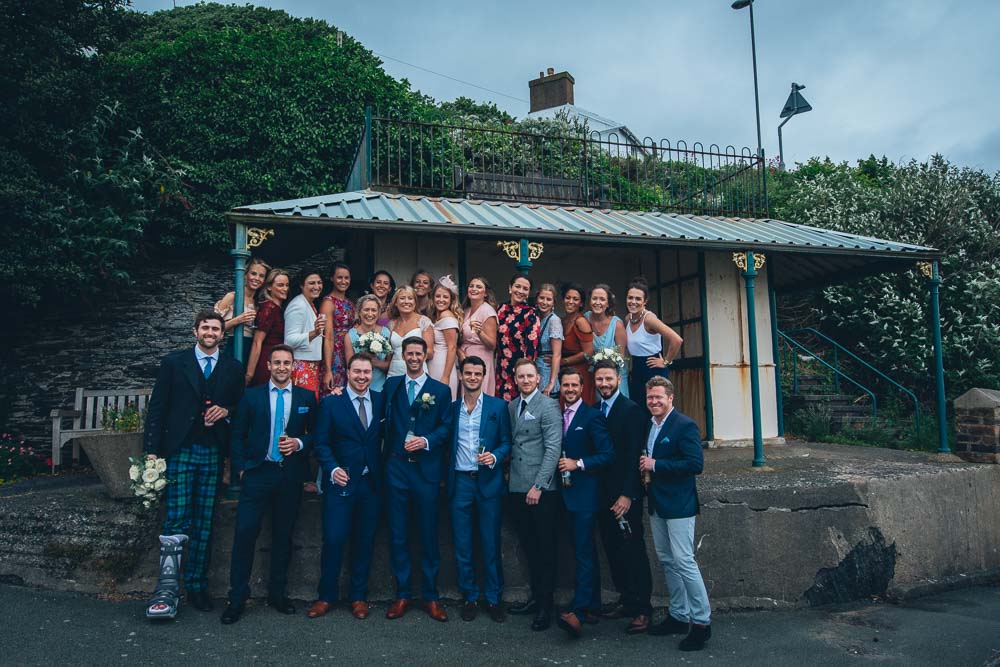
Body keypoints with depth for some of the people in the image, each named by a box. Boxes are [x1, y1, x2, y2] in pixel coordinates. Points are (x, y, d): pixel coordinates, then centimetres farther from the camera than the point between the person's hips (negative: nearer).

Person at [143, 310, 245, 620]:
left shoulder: (233, 368, 11)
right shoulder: (173, 362, 6)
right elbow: (157, 408, 3)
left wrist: (226, 411, -7)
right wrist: (152, 450, -4)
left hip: (214, 454, 2)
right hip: (180, 451, -2)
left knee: (204, 524, 5)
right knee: (176, 521, -9)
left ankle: (197, 585, 13)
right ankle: (167, 589, -3)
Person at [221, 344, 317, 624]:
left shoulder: (307, 397, 6)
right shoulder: (251, 396, 6)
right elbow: (237, 436, 6)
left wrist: (299, 443, -10)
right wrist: (241, 468, -2)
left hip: (290, 475, 1)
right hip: (257, 473, -1)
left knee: (283, 536, 9)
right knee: (245, 533, -6)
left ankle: (277, 593, 21)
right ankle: (237, 598, 5)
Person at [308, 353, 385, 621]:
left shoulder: (380, 401, 6)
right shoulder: (331, 403, -2)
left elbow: (383, 437, 9)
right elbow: (322, 444, -4)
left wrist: (383, 473, -3)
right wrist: (332, 469, -19)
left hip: (371, 483, 3)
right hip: (340, 483, -2)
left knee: (365, 541, 10)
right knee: (333, 540, -1)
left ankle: (358, 596, 24)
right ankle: (326, 596, 18)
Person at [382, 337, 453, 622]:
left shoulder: (441, 390, 5)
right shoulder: (391, 385, 11)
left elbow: (446, 428, 1)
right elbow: (386, 420, 10)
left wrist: (426, 441, -14)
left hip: (427, 468, -1)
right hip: (397, 467, 2)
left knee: (429, 534, 3)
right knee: (397, 533, 6)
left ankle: (430, 596, 15)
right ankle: (402, 594, 17)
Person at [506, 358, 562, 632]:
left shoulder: (548, 406, -8)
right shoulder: (511, 406, 12)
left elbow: (553, 449, -13)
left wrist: (538, 486, -16)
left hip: (542, 490, -6)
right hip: (517, 488, 6)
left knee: (545, 548, 2)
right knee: (529, 547, 14)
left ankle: (546, 606, 12)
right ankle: (536, 596, 27)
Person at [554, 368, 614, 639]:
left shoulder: (592, 416, -8)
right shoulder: (559, 416, 14)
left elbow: (608, 454, -13)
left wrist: (578, 464, -18)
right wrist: (561, 464, 2)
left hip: (585, 493, -7)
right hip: (567, 494, 8)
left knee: (584, 551, -11)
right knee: (582, 550, 14)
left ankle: (578, 612, -16)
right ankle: (592, 603, 24)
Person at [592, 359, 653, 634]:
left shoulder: (631, 410, -10)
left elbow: (634, 456, -14)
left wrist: (627, 495, -19)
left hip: (625, 494, -6)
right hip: (603, 494, 6)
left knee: (633, 551, -1)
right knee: (613, 549, 12)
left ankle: (642, 609, 8)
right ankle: (626, 599, 24)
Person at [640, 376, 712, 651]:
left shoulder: (685, 425, -14)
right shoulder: (648, 425, 11)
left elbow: (696, 464, -22)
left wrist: (656, 465, -20)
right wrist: (643, 466, -2)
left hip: (678, 504, -8)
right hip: (656, 504, 8)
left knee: (684, 562, -7)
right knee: (667, 561, 14)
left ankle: (701, 622, 5)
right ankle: (678, 616, 26)